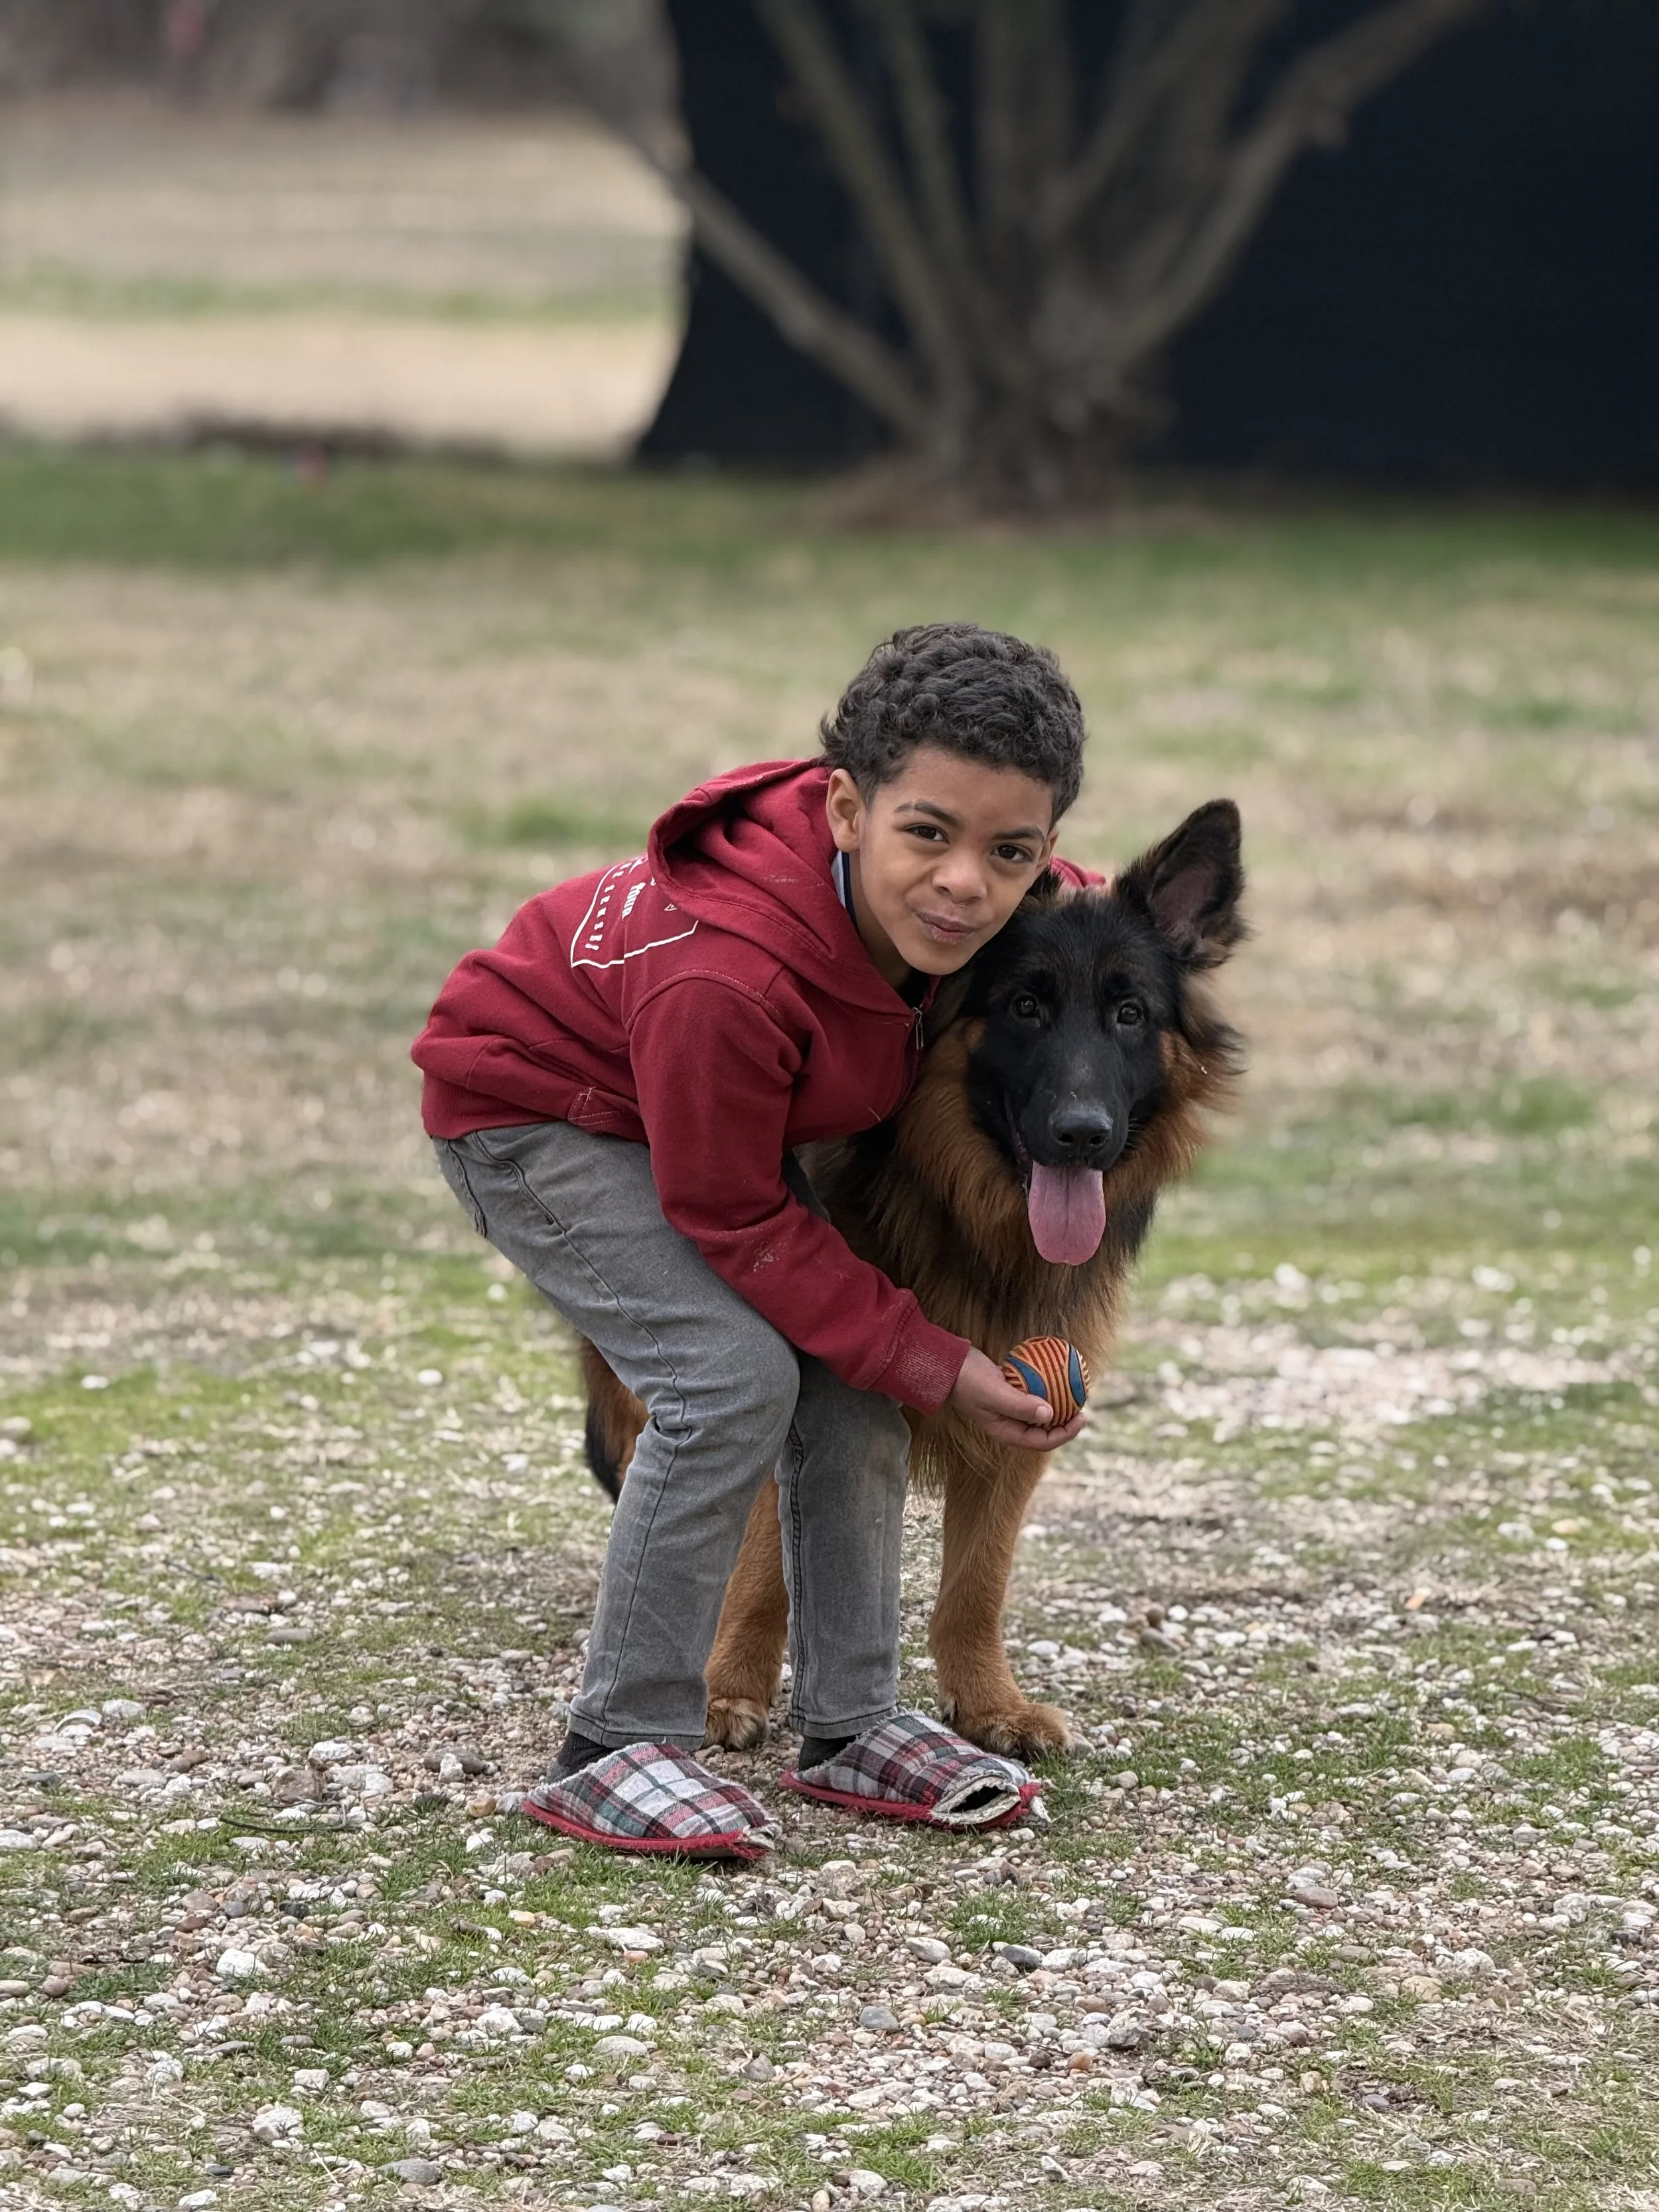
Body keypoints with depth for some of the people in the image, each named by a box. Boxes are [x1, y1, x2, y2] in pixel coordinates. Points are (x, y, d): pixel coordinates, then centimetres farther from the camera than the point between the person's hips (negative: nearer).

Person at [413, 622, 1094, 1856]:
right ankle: (617, 1747, -15)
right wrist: (935, 1367, -25)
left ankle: (851, 1725, 7)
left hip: (713, 1107, 8)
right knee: (734, 1375, -23)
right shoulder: (726, 980, -42)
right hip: (533, 1109, -8)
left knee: (854, 1372, -3)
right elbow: (736, 1222, -28)